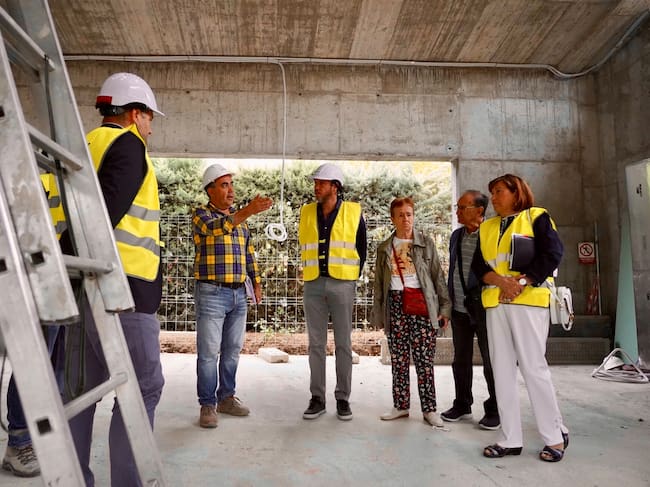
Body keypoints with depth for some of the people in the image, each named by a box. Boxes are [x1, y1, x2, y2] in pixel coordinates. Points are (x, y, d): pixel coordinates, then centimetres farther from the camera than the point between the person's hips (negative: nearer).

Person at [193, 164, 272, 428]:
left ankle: (226, 397, 23)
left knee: (232, 351, 11)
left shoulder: (240, 220, 16)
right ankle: (208, 404, 8)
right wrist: (248, 211, -39)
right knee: (209, 352, -1)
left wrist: (256, 282, 13)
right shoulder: (201, 213, -3)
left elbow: (249, 253, 20)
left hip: (238, 294, 6)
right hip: (211, 293, -6)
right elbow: (216, 227, -26)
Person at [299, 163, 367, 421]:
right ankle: (317, 398, 15)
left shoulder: (353, 213, -1)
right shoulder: (306, 213, 7)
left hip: (342, 284, -2)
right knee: (316, 343, 6)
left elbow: (361, 249, 8)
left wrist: (352, 277, 7)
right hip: (314, 285, 2)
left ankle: (343, 398, 15)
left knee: (343, 343, 4)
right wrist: (313, 272, 11)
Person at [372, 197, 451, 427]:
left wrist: (445, 306, -2)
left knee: (424, 360, -1)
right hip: (395, 304, 2)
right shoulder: (385, 248, 13)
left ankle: (429, 409, 9)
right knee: (398, 359, 6)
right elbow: (379, 283, 15)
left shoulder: (426, 242, 7)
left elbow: (438, 276, 4)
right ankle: (401, 405, 18)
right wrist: (378, 313, 12)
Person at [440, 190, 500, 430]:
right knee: (461, 359, 15)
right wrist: (448, 302, 14)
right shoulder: (456, 235, 11)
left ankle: (494, 410, 19)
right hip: (459, 309, 7)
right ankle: (462, 405, 29)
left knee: (491, 361, 5)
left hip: (484, 308, -6)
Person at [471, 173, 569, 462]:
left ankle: (555, 436, 10)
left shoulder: (536, 217, 4)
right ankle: (510, 439, 10)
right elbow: (478, 264, 8)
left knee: (533, 367, -6)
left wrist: (521, 282, -17)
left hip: (528, 300, -5)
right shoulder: (486, 227, 18)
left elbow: (553, 254, -7)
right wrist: (501, 282, -12)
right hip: (495, 303, 5)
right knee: (502, 368, 3)